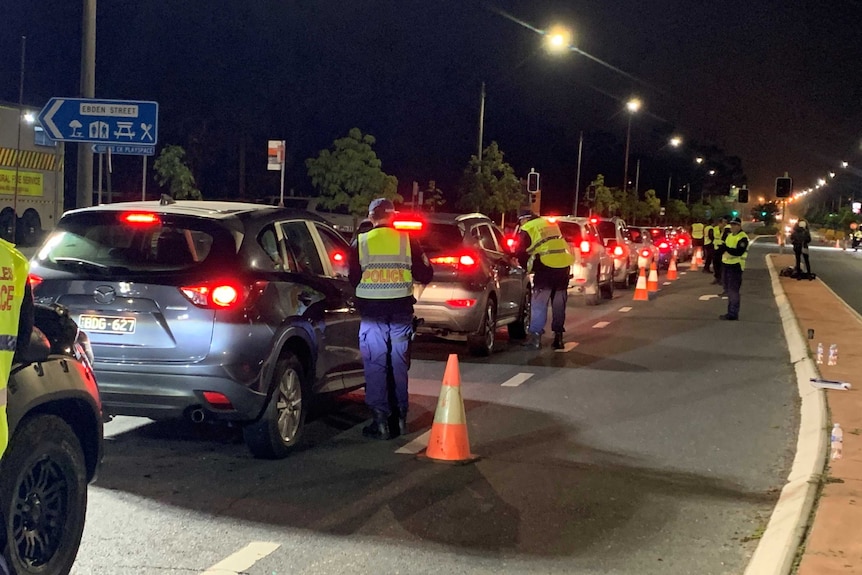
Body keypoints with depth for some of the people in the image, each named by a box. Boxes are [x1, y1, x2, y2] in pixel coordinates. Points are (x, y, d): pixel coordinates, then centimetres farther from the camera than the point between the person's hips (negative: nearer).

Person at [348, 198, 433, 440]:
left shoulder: (360, 242, -2)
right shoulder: (407, 240, 0)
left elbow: (353, 279, 2)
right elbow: (425, 275, 3)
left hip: (371, 311, -2)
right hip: (401, 310, 2)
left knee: (375, 366, 3)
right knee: (399, 364, 13)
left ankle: (381, 421, 0)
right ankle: (401, 417, 19)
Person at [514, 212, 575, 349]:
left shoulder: (527, 229, 2)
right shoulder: (551, 224, 21)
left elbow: (520, 253, 0)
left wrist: (528, 266, 17)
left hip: (546, 267, -6)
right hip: (564, 265, 6)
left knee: (539, 303, 2)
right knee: (559, 304, 13)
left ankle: (535, 336, -3)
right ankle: (558, 337, 17)